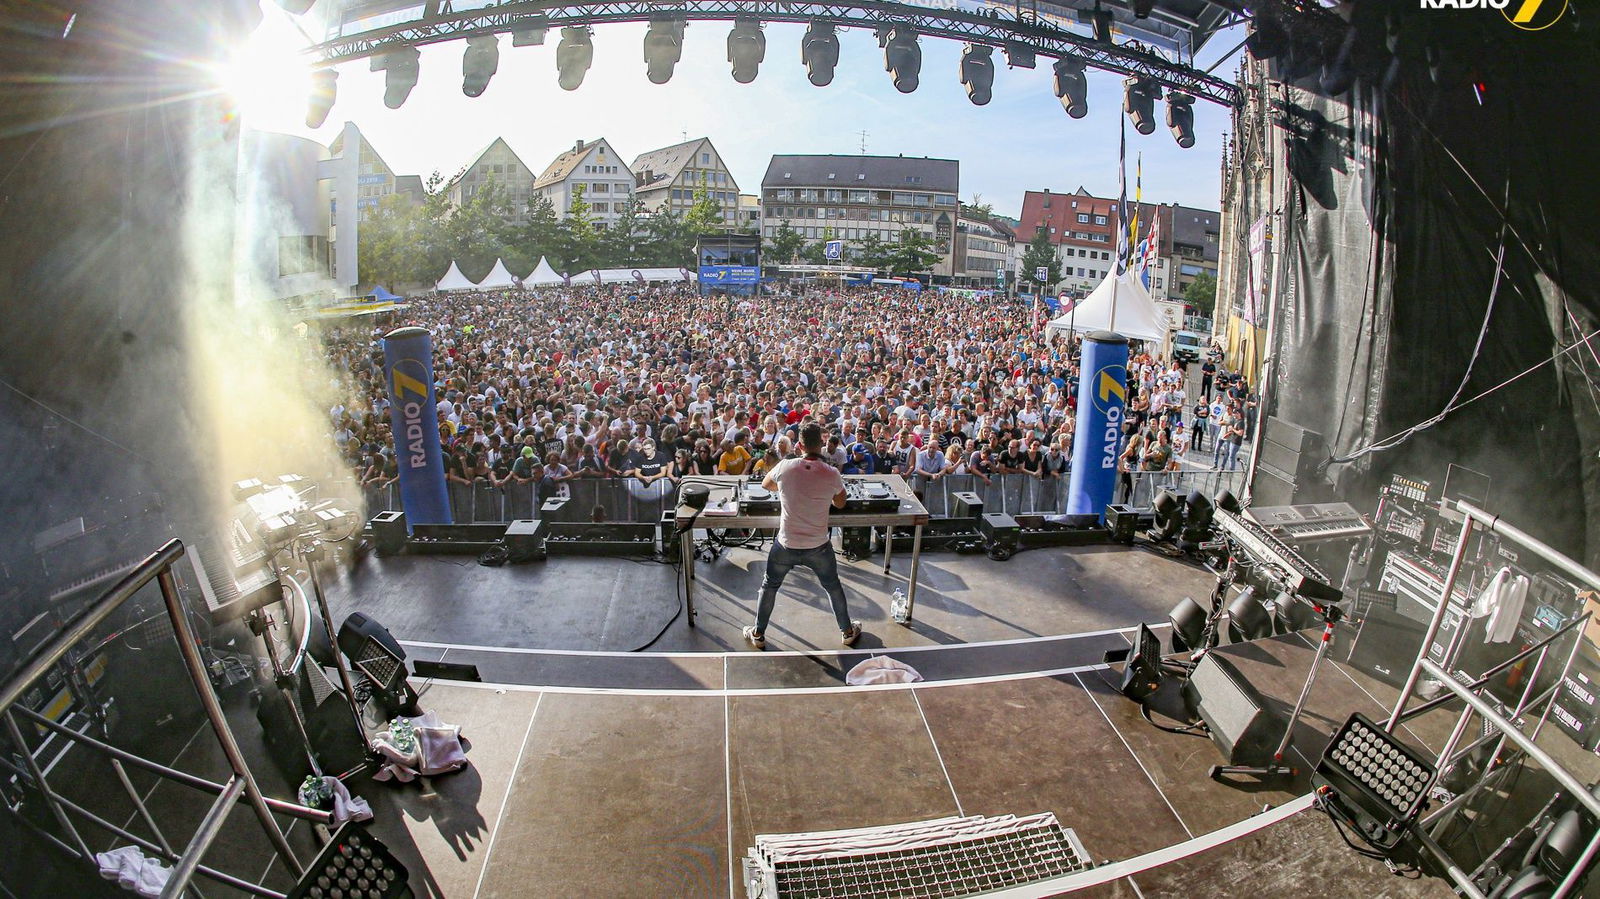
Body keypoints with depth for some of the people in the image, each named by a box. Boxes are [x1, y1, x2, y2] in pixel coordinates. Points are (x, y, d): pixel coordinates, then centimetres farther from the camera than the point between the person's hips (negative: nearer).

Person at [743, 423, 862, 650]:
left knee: (769, 586, 23)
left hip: (786, 546, 0)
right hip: (818, 547, 1)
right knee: (833, 586, 25)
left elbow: (765, 485, 8)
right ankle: (847, 631, 42)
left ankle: (758, 634, 36)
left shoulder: (785, 467, -15)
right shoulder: (832, 474, -15)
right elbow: (840, 504, 4)